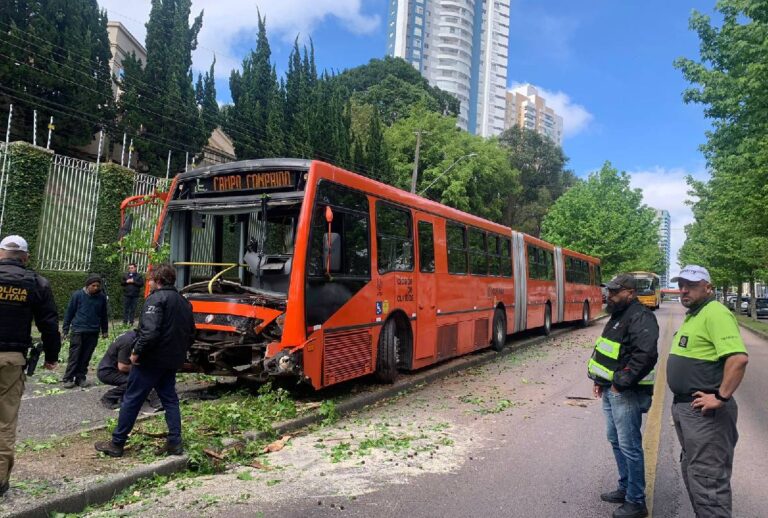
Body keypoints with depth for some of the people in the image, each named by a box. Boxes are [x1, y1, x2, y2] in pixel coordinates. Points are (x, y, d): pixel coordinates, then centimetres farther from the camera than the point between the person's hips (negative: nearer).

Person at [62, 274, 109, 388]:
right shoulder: (77, 295, -6)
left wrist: (105, 330, 16)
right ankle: (68, 379, 6)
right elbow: (69, 312, -1)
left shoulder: (102, 297, 3)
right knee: (74, 356, -1)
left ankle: (81, 377, 17)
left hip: (93, 332, 3)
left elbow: (103, 315, 13)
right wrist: (66, 329, 0)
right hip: (78, 331, -3)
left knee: (86, 357, 8)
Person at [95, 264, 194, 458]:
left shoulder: (156, 299, -14)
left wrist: (137, 351, -15)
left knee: (131, 400, 4)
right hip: (172, 361, 8)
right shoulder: (183, 302, 12)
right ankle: (175, 443, 12)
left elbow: (150, 331, -25)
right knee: (170, 399, 14)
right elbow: (191, 333, 17)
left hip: (151, 360, -7)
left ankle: (116, 443, 13)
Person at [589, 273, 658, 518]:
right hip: (611, 390, 10)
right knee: (616, 441, 19)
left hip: (626, 393, -10)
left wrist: (622, 383, -22)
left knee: (629, 446, -2)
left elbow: (646, 355, -27)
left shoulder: (640, 317, -16)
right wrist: (601, 380, 17)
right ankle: (625, 488, 33)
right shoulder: (618, 316, 15)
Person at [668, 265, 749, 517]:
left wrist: (721, 397, -24)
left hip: (704, 411, -11)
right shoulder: (693, 315, 16)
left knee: (706, 479, -4)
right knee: (691, 470, 21)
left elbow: (738, 357, -27)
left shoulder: (715, 313, -16)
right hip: (684, 406, 11)